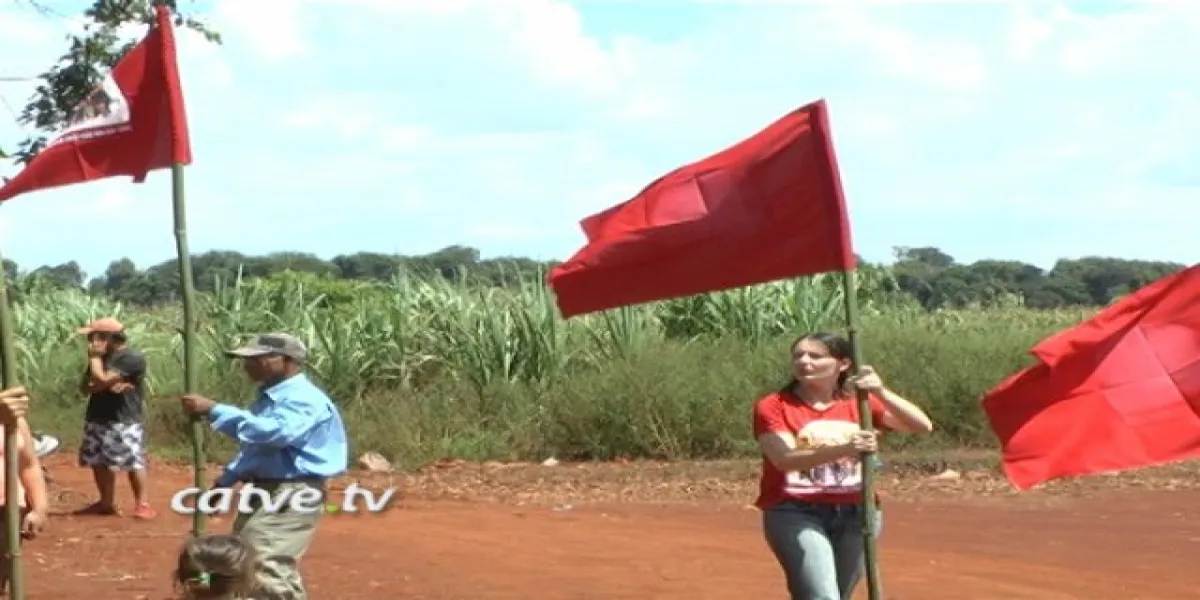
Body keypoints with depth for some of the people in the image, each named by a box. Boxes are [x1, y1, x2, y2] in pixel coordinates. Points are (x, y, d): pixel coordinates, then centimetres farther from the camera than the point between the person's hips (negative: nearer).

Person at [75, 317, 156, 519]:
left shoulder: (132, 358, -15)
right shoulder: (101, 358, 14)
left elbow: (101, 380, -21)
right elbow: (84, 387, 7)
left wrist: (94, 357, -7)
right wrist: (107, 386, -11)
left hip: (125, 421, -9)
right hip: (97, 419, 9)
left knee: (133, 463, -10)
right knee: (99, 462, 11)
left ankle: (142, 504, -6)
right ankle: (107, 502, 22)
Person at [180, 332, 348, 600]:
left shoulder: (305, 400, -18)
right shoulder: (269, 397, 16)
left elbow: (271, 432, -35)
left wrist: (213, 410, -32)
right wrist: (224, 481, 20)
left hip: (291, 495, -11)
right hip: (262, 491, 11)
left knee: (269, 570, -19)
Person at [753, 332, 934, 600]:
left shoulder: (859, 403, 8)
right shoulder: (773, 406, -3)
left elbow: (923, 426, -2)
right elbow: (785, 459, -19)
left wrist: (881, 393, -18)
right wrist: (843, 449, -33)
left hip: (855, 514, 4)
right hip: (795, 513, -4)